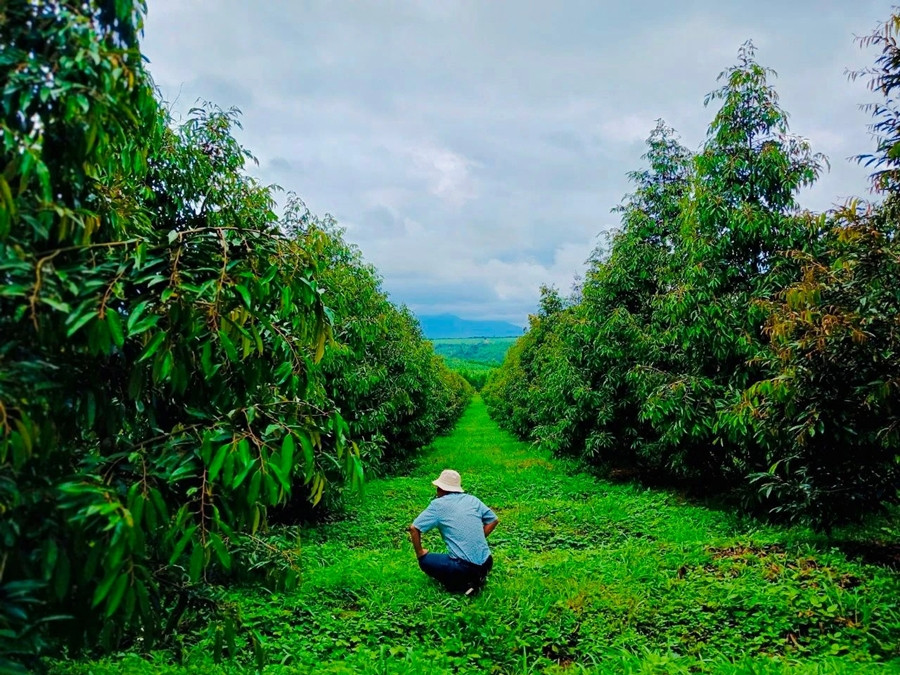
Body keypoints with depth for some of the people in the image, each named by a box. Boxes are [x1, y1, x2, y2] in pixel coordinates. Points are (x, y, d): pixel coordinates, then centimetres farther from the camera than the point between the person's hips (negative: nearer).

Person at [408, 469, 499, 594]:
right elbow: (494, 520, 18)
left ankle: (463, 585, -1)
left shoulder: (438, 505, -2)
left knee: (425, 561, 14)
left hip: (464, 567, -7)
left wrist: (420, 553, 8)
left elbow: (414, 528, -5)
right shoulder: (473, 500, 10)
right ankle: (478, 577, 10)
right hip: (487, 564, 7)